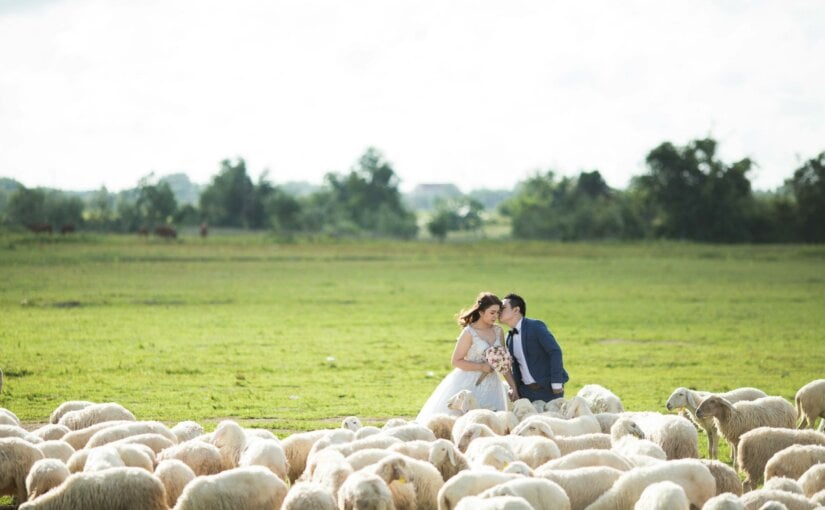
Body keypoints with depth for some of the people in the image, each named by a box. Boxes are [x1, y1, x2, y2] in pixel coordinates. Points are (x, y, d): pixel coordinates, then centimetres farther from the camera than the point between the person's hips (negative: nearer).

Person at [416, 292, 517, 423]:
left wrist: (514, 386, 3)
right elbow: (456, 361, -9)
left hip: (490, 386, 5)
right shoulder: (469, 333, -12)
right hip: (470, 385, -5)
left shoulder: (498, 331, 4)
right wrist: (482, 367, -19)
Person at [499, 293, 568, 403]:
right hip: (526, 390, 6)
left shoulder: (536, 326, -13)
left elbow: (555, 352, -17)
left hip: (548, 388, -6)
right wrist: (515, 387, 6)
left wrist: (556, 384, -19)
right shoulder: (509, 337, 9)